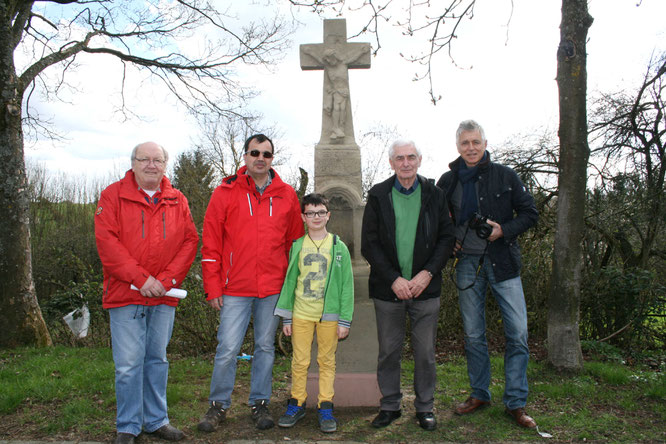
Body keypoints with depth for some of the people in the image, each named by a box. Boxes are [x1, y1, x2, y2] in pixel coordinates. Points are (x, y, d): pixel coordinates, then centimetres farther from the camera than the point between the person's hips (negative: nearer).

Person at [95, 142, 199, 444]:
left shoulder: (177, 201, 9)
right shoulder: (113, 195, 0)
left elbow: (190, 241, 4)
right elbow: (106, 241, -9)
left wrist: (167, 278, -9)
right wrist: (141, 279, -15)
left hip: (163, 296, 3)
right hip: (125, 295, -3)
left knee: (157, 360, 13)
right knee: (128, 364, 0)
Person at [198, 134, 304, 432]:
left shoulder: (286, 195, 5)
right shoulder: (226, 192, 0)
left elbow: (295, 242, 10)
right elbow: (211, 242, 0)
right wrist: (213, 287, -4)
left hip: (273, 288, 2)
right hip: (235, 288, -2)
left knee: (266, 347, 12)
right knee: (227, 349, 2)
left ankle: (260, 403, 27)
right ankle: (219, 405, 21)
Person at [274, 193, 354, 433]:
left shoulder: (339, 247, 0)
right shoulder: (297, 246, 3)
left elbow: (347, 285, 0)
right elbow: (289, 281, 7)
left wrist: (345, 320, -4)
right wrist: (286, 317, 4)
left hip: (329, 315, -1)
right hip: (301, 314, 1)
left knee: (327, 361, 8)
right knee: (299, 361, 7)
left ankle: (325, 407, 19)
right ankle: (297, 403, 23)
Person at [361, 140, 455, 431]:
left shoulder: (434, 195, 5)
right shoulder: (378, 196, 1)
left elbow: (447, 237, 4)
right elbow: (369, 245, -3)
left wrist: (428, 273, -9)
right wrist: (394, 279, -11)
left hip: (425, 287, 1)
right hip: (388, 288, 0)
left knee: (425, 351, 8)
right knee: (389, 350, 8)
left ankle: (425, 407, 25)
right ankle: (390, 405, 25)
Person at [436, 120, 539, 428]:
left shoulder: (505, 176, 1)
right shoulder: (448, 180, 6)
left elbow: (530, 213, 4)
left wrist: (504, 230, -12)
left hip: (502, 261, -1)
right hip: (468, 263, 2)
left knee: (517, 333, -3)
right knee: (473, 334, 9)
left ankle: (516, 403, 10)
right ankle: (479, 394, 25)